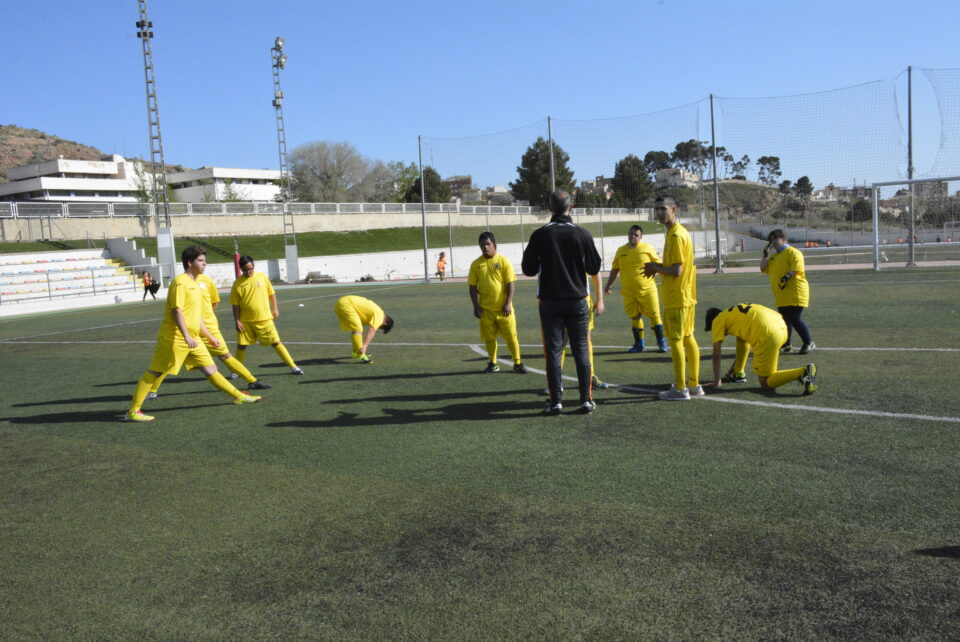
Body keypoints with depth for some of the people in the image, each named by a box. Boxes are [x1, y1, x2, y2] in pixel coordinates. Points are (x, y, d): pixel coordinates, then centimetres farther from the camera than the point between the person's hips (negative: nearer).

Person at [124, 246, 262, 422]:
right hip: (174, 338, -8)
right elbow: (176, 310, -20)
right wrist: (187, 336, -27)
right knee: (154, 373, -3)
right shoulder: (180, 282, -11)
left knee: (210, 369, 10)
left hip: (192, 338, 8)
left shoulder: (194, 284, 16)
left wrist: (209, 336, 26)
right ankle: (132, 411, 4)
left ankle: (238, 396, 15)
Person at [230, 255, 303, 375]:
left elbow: (271, 293, 11)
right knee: (241, 345, 5)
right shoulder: (237, 284, -3)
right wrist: (237, 321, -5)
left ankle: (293, 366, 0)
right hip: (245, 321, 0)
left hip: (264, 319, 0)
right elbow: (235, 305, 0)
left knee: (276, 342, -2)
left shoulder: (262, 277, 0)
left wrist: (275, 309, 7)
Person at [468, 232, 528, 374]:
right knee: (489, 337, 10)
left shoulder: (504, 261, -3)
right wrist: (476, 306, -3)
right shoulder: (476, 264, 4)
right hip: (486, 309, 2)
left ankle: (518, 363, 11)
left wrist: (508, 304, -13)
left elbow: (511, 284, -5)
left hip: (503, 308, -2)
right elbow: (473, 287, 6)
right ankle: (492, 363, 24)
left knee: (511, 336, 1)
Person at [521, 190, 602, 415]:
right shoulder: (582, 234, -4)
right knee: (581, 350, 8)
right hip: (577, 301, 1)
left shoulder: (540, 235, -6)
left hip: (550, 301, -1)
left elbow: (529, 269, 0)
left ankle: (556, 402, 3)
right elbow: (594, 268, 3)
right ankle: (586, 400, 9)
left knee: (553, 351, 4)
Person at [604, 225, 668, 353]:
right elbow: (615, 269, 16)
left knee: (654, 315, -1)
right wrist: (608, 285, 13)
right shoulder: (621, 251, 9)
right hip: (628, 292, 3)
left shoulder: (647, 248, 0)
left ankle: (662, 342, 9)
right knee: (634, 317, 7)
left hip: (647, 289, -3)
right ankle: (639, 344, 17)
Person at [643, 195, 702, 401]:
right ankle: (694, 385, 20)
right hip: (686, 297, 10)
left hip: (677, 298, -10)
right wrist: (656, 268, 8)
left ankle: (681, 389, -1)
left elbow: (676, 270, -21)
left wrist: (654, 267, -7)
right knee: (688, 338, 13)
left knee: (675, 340, -5)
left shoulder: (676, 235, -17)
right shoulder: (677, 232, 15)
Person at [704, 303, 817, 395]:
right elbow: (743, 346, 42)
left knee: (766, 384, 3)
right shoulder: (737, 313, 34)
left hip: (768, 336, -9)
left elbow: (716, 354, 10)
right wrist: (732, 369, 49)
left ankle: (803, 373, -16)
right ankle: (738, 374, 35)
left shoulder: (718, 320, 12)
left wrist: (717, 382, 15)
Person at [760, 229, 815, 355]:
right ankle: (785, 346, 18)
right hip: (781, 296, 8)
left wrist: (787, 276, -29)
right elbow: (763, 269, 15)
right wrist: (765, 253, 10)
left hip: (795, 294, -8)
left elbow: (797, 267, -18)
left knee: (794, 319, -10)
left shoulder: (792, 252, -6)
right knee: (784, 320, 11)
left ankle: (809, 343, 3)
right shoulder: (774, 256, 20)